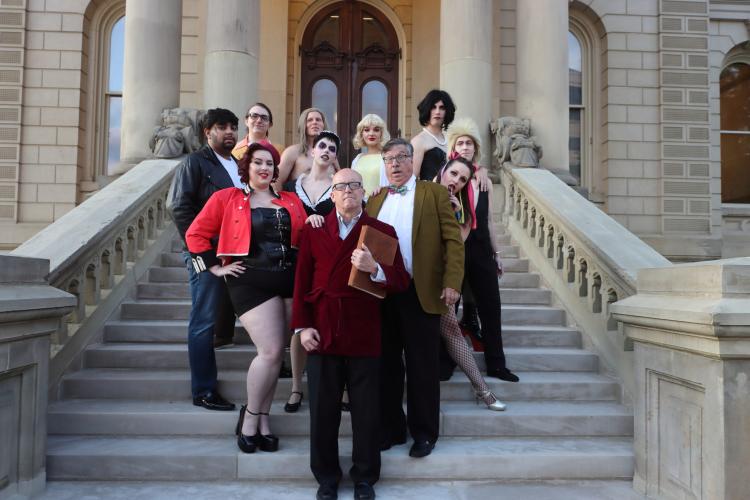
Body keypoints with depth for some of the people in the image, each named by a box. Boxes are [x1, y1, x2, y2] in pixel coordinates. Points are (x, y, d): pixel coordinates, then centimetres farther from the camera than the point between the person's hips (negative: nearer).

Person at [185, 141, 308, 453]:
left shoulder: (291, 202, 15)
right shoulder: (227, 198, 5)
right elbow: (196, 234, 6)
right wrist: (215, 267, 1)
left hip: (288, 279, 4)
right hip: (251, 281, -4)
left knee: (274, 353, 6)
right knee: (271, 351, -12)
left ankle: (261, 419, 21)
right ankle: (251, 417, 10)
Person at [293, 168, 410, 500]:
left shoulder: (383, 231, 4)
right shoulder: (313, 230, 8)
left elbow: (402, 282, -3)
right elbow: (302, 281, 5)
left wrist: (374, 268, -21)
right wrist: (302, 326, -3)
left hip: (364, 334, -1)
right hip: (322, 333, 1)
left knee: (366, 411, 8)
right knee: (323, 410, 9)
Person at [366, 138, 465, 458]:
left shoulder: (435, 193, 3)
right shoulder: (375, 200, 15)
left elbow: (453, 239, -4)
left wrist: (452, 283, -14)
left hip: (421, 293, -4)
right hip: (381, 293, 4)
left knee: (422, 367, 5)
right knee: (386, 364, 11)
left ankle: (423, 432, 19)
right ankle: (390, 428, 25)